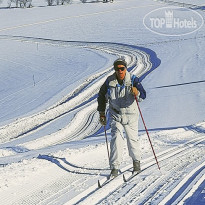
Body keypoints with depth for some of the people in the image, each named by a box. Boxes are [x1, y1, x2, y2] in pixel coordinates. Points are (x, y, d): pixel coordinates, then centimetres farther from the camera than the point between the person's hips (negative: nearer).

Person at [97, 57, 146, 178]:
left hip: (131, 115, 0)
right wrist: (102, 113, 7)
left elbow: (143, 95, -26)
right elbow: (102, 96, 9)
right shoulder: (110, 81, -7)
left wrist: (137, 93, -48)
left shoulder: (133, 80, -13)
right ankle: (115, 168, -12)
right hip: (115, 115, 1)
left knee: (132, 138, 9)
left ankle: (136, 161, 36)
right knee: (117, 138, -13)